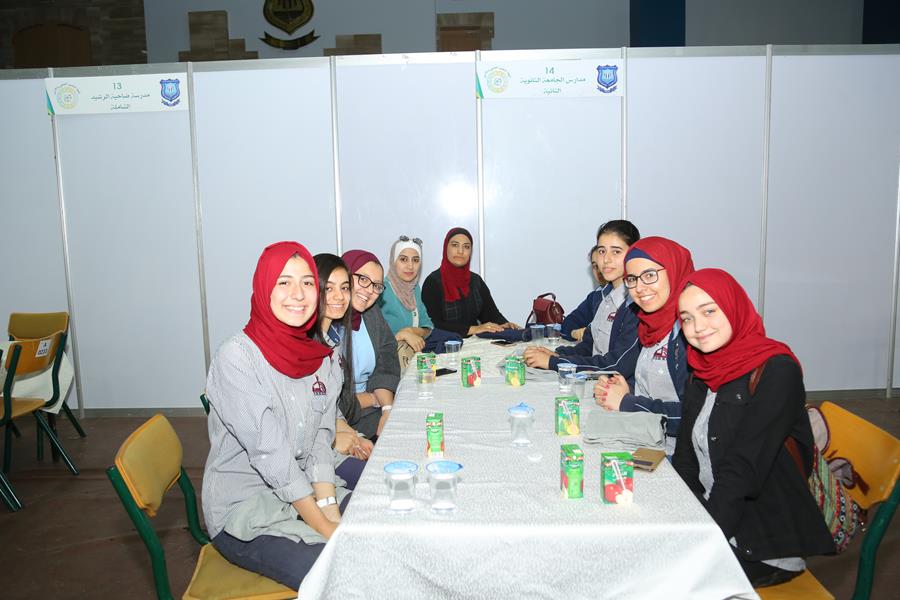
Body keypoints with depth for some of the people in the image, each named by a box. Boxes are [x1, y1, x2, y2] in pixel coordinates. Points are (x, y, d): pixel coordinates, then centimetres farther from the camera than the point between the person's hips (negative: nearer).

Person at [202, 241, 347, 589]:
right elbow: (270, 454, -21)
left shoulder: (323, 358, 1)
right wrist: (325, 527, -20)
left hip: (306, 493, 6)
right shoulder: (236, 358, -18)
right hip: (242, 510, -6)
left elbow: (321, 440, 0)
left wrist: (331, 511, -14)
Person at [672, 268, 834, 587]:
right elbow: (685, 460, 4)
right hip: (708, 519, 6)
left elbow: (742, 469, -22)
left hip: (767, 548, -6)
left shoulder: (776, 370, -15)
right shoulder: (702, 375, 7)